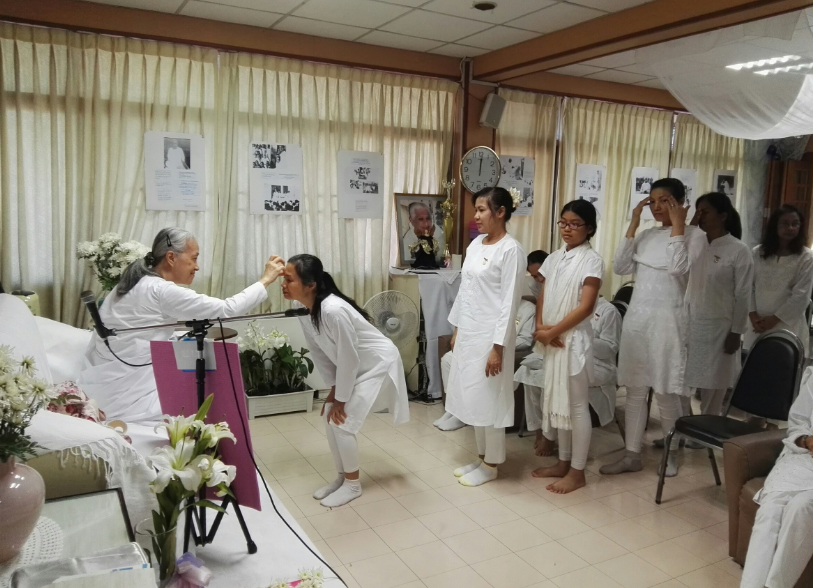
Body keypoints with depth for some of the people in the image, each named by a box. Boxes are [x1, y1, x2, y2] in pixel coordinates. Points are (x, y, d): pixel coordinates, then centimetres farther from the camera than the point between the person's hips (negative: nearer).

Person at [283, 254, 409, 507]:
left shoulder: (333, 310, -36)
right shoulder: (305, 310, -10)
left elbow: (349, 359, -27)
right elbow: (319, 352, 1)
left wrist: (341, 399, -16)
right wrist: (333, 389, 1)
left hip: (378, 362, -8)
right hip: (354, 366, 8)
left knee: (343, 422, -8)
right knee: (330, 418, 6)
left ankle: (353, 485, 13)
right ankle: (342, 477, 25)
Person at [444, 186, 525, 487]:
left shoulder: (511, 250, -14)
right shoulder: (475, 244, 10)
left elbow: (509, 302, -17)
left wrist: (497, 347, -18)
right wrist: (456, 329, 15)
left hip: (490, 335, -8)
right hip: (468, 332, 8)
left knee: (489, 399, 3)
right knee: (473, 398, 15)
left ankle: (491, 465, 19)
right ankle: (481, 457, 29)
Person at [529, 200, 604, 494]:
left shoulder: (592, 260, -10)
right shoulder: (554, 258, 10)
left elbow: (585, 307, -16)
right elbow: (543, 298, 11)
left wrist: (552, 332, -15)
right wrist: (540, 327, -7)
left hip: (575, 340, -7)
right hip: (552, 341, 7)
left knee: (576, 405, 1)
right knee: (556, 401, 13)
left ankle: (577, 471, 11)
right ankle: (563, 462, 26)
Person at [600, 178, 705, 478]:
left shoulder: (693, 235, -3)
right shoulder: (646, 235, 12)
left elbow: (678, 268, -20)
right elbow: (620, 267, 2)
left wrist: (677, 226, -13)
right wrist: (633, 225, 0)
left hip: (666, 318, -5)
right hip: (636, 316, 5)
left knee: (666, 392, 3)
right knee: (634, 390, 9)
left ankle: (671, 453, 23)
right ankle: (632, 455, 18)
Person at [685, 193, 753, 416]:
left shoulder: (739, 251, -6)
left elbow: (743, 295, -6)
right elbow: (683, 284, 8)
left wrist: (736, 332, -8)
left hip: (718, 328, -4)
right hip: (688, 325, 4)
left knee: (712, 391, 5)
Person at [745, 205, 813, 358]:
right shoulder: (758, 252, 4)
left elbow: (801, 296, -7)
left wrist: (774, 319, -9)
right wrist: (753, 315, -7)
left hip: (787, 325, -2)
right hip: (758, 323, 3)